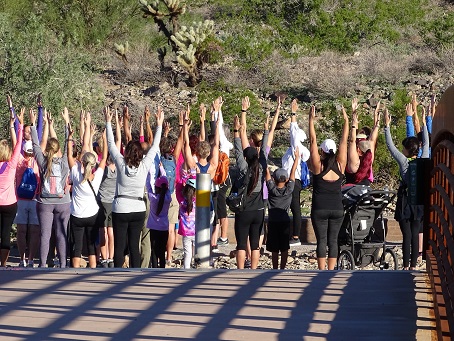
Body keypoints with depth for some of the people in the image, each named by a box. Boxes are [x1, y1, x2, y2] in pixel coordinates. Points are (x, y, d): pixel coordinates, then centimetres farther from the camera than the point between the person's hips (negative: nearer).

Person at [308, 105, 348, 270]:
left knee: (322, 240, -1)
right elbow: (344, 141, 2)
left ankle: (322, 272, -4)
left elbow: (313, 140, -7)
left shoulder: (318, 165, -8)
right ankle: (331, 271, 3)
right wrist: (346, 121, 7)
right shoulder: (340, 166, -2)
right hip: (337, 209, 2)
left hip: (320, 209, -2)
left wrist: (311, 120, -4)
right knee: (333, 240, 6)